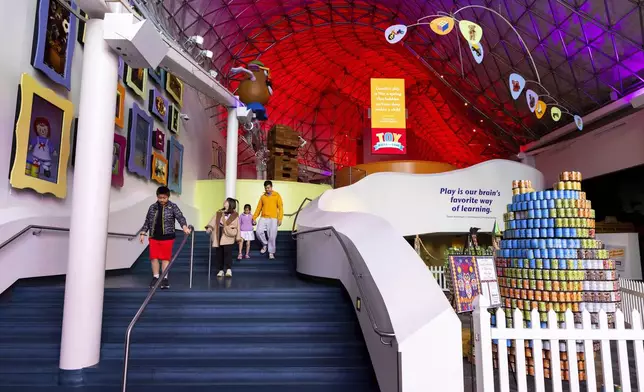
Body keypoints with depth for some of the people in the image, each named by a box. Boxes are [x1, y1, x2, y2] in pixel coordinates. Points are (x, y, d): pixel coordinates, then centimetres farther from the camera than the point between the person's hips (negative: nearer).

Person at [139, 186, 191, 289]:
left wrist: (184, 226, -33)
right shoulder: (152, 207, 8)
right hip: (154, 237, 3)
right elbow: (147, 222, 12)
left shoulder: (173, 207, -2)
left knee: (165, 258, 1)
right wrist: (142, 233, 3)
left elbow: (180, 217, -15)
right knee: (154, 257, 3)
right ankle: (155, 277, 15)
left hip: (167, 237, -3)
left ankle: (165, 278, 7)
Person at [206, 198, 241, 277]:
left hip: (228, 237, -3)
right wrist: (209, 227, -14)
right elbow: (213, 222, 4)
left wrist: (238, 237, 2)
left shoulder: (235, 216, 1)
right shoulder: (219, 213, 8)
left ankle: (229, 269, -8)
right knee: (219, 254, 7)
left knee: (228, 252, -12)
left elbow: (237, 227, 2)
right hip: (218, 237, 4)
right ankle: (220, 270, 16)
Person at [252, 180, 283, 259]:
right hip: (263, 218, 3)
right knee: (259, 231, -16)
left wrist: (280, 219, -10)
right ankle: (265, 244, 11)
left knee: (272, 236, -5)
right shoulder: (262, 197, 13)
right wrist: (254, 218, 7)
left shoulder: (277, 195, 4)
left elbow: (280, 207, 0)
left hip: (273, 219, -2)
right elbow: (258, 208, 14)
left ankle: (271, 253, 7)